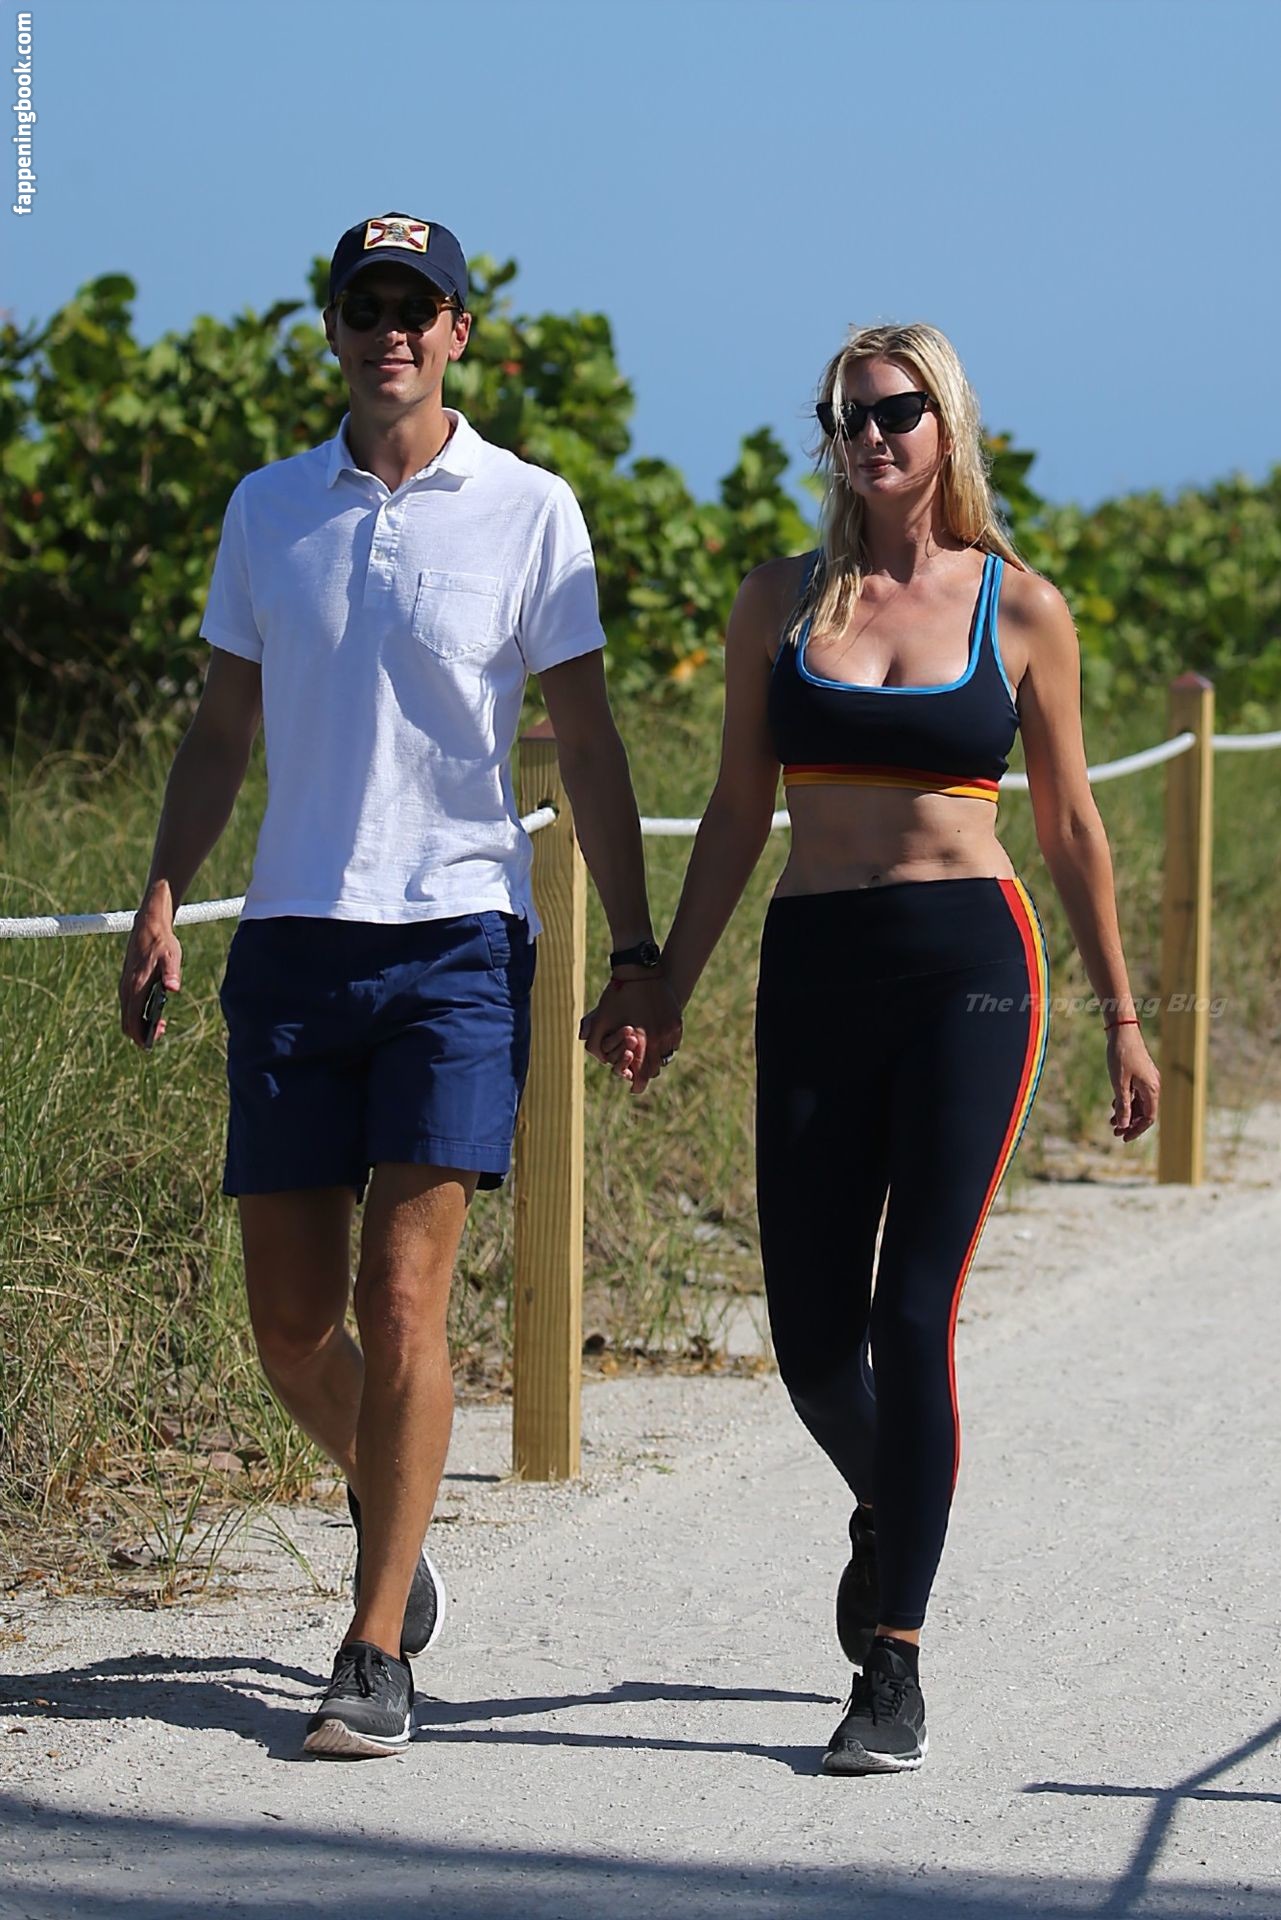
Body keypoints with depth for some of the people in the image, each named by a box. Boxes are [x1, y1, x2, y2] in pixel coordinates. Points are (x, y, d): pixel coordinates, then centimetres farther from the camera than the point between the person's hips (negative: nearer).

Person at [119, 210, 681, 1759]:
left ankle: (377, 1656, -5)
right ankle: (384, 1505, 34)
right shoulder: (267, 510, 11)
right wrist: (162, 899, 2)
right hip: (292, 936, 3)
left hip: (457, 935, -3)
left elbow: (584, 744, 4)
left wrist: (636, 951, 0)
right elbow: (221, 729, 15)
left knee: (400, 1295, -10)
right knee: (290, 1319, 4)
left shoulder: (529, 510, 2)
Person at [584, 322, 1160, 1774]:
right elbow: (737, 813, 13)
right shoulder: (781, 602, 9)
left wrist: (1121, 1015, 11)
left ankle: (894, 1668, -4)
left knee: (913, 1313, -10)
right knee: (811, 1333, 2)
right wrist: (662, 992, 7)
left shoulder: (1020, 607, 4)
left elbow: (1069, 822, 10)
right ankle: (885, 1512, 36)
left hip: (971, 962, -2)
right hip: (814, 971, 3)